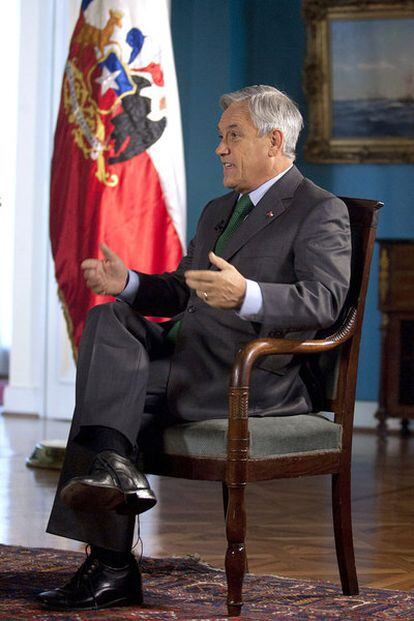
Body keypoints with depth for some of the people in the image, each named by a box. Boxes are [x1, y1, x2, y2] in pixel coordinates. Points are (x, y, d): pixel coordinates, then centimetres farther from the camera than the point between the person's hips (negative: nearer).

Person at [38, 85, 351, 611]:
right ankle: (112, 464, -29)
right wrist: (128, 284, 7)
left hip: (254, 377, -8)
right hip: (183, 353, 8)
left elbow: (323, 301, -16)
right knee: (108, 317, -18)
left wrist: (246, 295, -33)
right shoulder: (217, 210, 26)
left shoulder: (321, 211, -1)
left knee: (112, 385, -24)